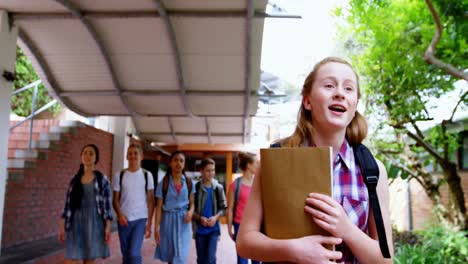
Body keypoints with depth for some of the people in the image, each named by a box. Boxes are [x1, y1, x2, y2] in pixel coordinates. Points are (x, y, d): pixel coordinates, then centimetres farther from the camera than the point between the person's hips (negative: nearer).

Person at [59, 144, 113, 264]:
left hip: (94, 223, -2)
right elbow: (68, 204, 8)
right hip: (76, 223, 2)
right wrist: (62, 226, 3)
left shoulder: (102, 179, 0)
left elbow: (107, 204, -2)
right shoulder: (75, 180, 7)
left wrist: (108, 226, -8)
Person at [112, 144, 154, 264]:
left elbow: (150, 201, 2)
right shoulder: (119, 175, 3)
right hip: (124, 220, 2)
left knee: (134, 253, -13)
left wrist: (149, 223, -2)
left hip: (140, 219, -2)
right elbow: (116, 199, 5)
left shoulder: (147, 175, 0)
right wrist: (119, 214, -14)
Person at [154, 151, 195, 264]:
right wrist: (156, 228, -7)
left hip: (183, 222, 0)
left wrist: (190, 211, -14)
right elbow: (159, 207, -2)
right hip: (168, 221, 0)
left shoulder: (188, 183, 4)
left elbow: (192, 203, 9)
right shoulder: (164, 183, -1)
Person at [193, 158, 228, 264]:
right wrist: (200, 218, -17)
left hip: (213, 229, 0)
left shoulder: (218, 188, 0)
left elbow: (223, 208, 4)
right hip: (199, 229, 0)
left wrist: (216, 217, -13)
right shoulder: (195, 187, -5)